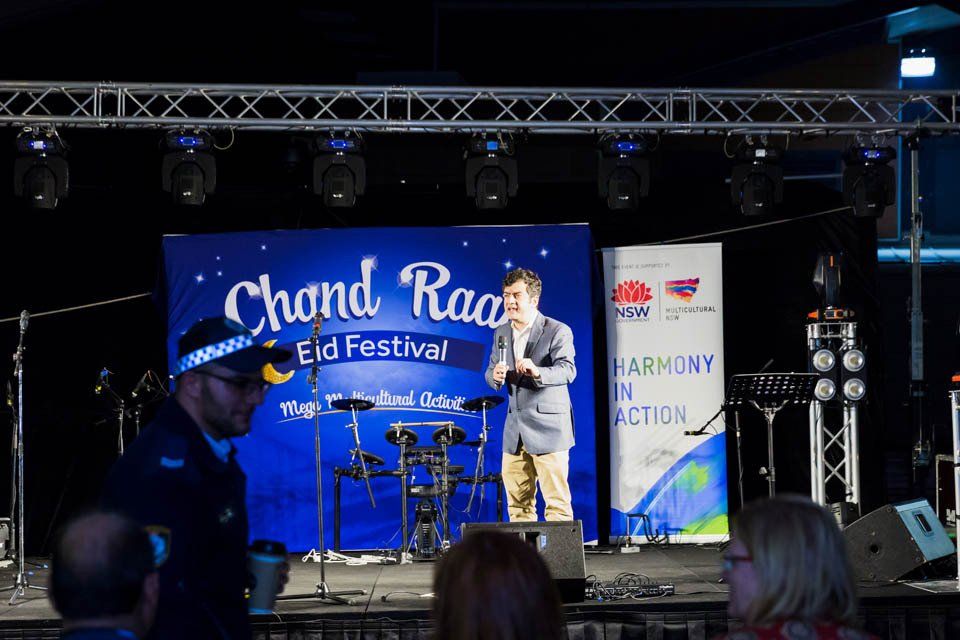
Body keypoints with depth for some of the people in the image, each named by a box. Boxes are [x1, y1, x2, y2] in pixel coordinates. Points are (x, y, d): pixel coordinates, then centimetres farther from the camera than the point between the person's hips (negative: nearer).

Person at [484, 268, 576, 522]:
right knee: (517, 505, 7)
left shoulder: (558, 331, -8)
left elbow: (567, 371, -19)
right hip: (515, 431, 6)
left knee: (557, 503, -6)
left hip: (548, 428, -6)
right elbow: (490, 373, 13)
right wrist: (496, 376, -12)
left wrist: (537, 372, -39)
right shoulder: (501, 333, 12)